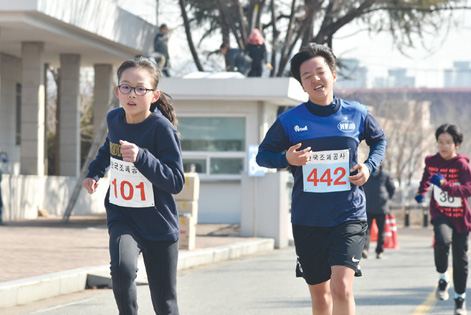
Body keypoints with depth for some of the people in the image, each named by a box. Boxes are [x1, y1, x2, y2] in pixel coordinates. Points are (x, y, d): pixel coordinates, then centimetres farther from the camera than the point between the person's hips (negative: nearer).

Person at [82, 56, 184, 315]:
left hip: (158, 224, -3)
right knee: (122, 269, -31)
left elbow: (176, 182, -23)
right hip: (122, 218, 3)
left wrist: (141, 157, -33)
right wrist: (94, 172, 17)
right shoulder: (114, 119, -1)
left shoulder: (161, 128, -17)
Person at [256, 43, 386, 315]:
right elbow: (263, 155, 9)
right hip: (307, 220, 2)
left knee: (341, 288, -20)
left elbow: (379, 140, 20)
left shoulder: (357, 114, 0)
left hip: (349, 217, -2)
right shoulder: (289, 121, -2)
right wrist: (286, 159, -13)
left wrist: (369, 166, 0)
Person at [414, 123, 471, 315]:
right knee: (442, 240, -31)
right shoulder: (431, 161, -2)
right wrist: (421, 192, 12)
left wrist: (444, 184, -35)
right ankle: (443, 278, -9)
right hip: (440, 213, 1)